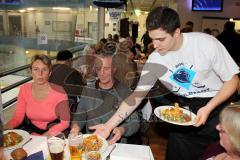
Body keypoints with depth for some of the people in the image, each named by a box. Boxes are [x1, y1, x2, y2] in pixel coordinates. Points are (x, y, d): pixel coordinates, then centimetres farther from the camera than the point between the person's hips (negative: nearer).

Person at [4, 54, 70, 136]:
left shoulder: (58, 92, -16)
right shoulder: (24, 89, -3)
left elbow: (65, 122, -13)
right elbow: (17, 117, 0)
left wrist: (44, 136, -23)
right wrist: (4, 127, -19)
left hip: (54, 133, -3)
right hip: (31, 131, 3)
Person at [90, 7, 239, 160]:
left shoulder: (206, 43, -19)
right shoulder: (155, 60, -11)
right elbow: (137, 96, -5)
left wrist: (208, 108, -23)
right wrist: (109, 125, -11)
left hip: (217, 103, -2)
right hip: (186, 108, 2)